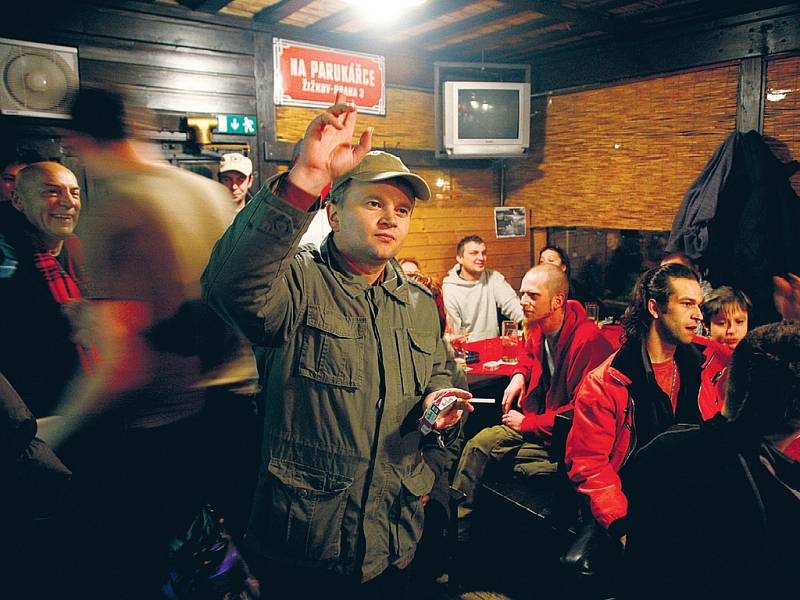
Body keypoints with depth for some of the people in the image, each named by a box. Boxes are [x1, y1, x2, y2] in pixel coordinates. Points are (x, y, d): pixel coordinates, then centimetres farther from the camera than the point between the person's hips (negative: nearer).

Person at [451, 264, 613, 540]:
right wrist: (519, 375, 7)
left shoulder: (587, 339, -25)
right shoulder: (538, 327, 2)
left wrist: (528, 423, -18)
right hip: (533, 420, 8)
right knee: (477, 444, -11)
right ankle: (455, 527, -6)